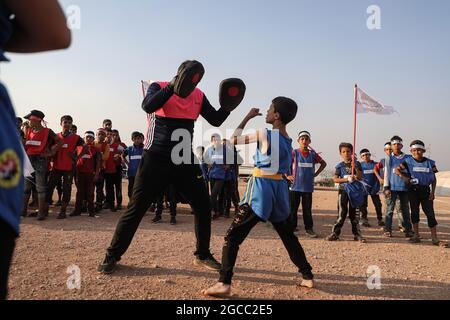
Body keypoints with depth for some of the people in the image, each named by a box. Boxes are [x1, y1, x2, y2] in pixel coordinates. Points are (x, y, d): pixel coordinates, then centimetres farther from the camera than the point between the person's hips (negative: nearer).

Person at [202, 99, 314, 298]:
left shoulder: (265, 134, -8)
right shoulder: (288, 141, 11)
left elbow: (234, 139, 0)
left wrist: (248, 117, 8)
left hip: (262, 187, -7)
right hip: (280, 188, 7)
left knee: (233, 236, -4)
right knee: (289, 236, 22)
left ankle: (224, 284, -10)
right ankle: (308, 277, 29)